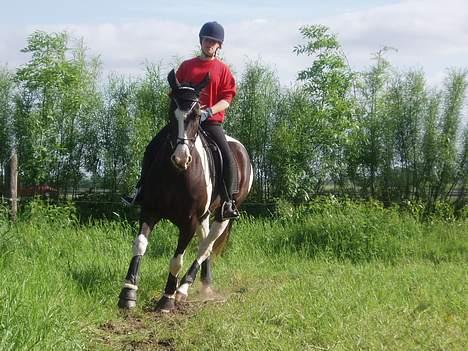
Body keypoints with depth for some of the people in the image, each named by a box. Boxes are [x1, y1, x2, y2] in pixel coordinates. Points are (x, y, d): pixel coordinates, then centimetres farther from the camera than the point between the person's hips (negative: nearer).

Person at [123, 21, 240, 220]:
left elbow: (226, 99, -3)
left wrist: (208, 111, -18)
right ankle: (141, 190, 5)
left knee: (228, 158, -23)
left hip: (211, 121, -3)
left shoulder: (222, 69, 5)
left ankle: (227, 202, -12)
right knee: (152, 148, -7)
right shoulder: (187, 66, 12)